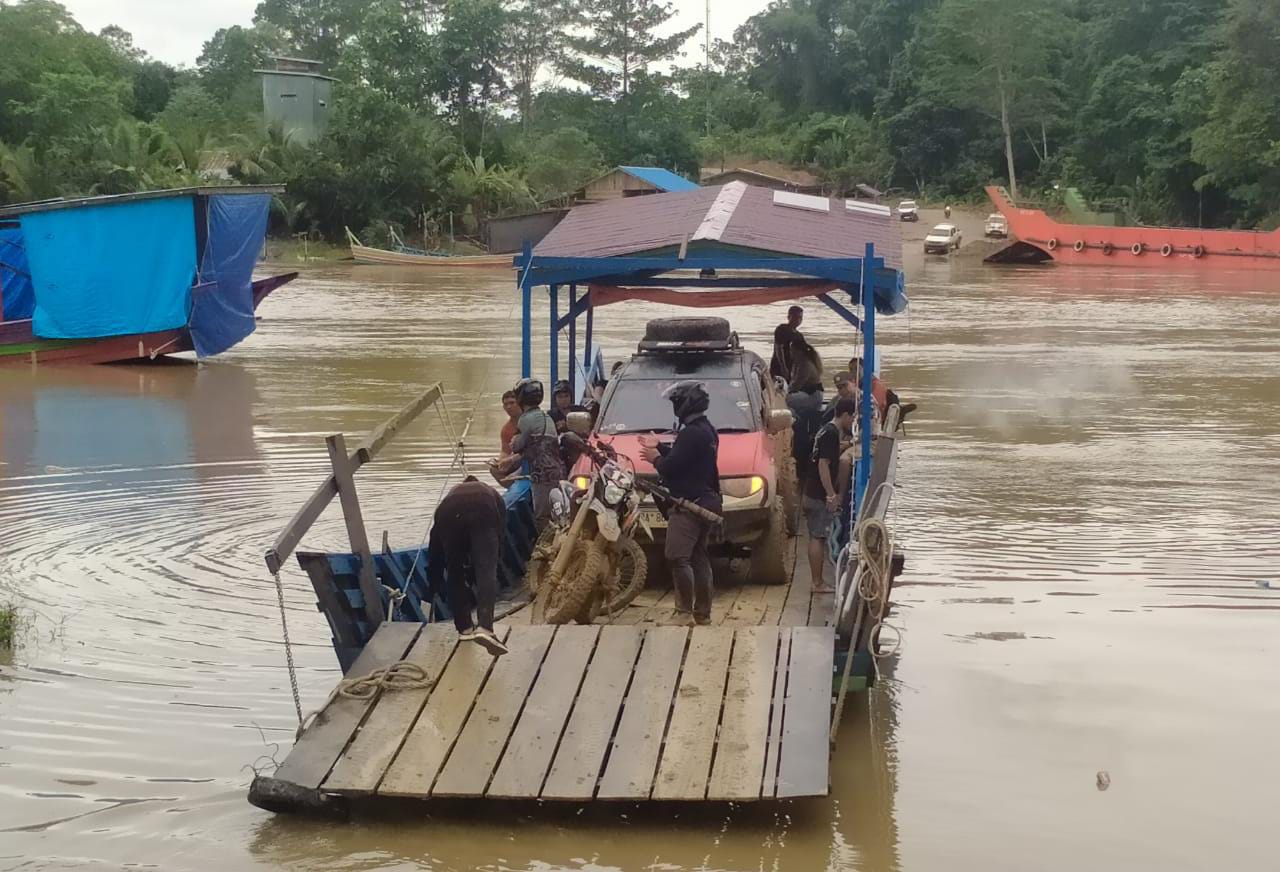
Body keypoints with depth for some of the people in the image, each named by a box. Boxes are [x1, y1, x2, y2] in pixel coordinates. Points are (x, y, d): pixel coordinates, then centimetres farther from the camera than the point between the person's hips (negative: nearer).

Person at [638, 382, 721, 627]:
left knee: (678, 558, -14)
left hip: (688, 505, -11)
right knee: (699, 558, 13)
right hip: (708, 501, 11)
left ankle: (685, 613, -17)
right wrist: (659, 447, 28)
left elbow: (671, 467, -19)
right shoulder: (708, 431, 16)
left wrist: (655, 459, 0)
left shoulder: (691, 433, -17)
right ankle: (702, 613, 17)